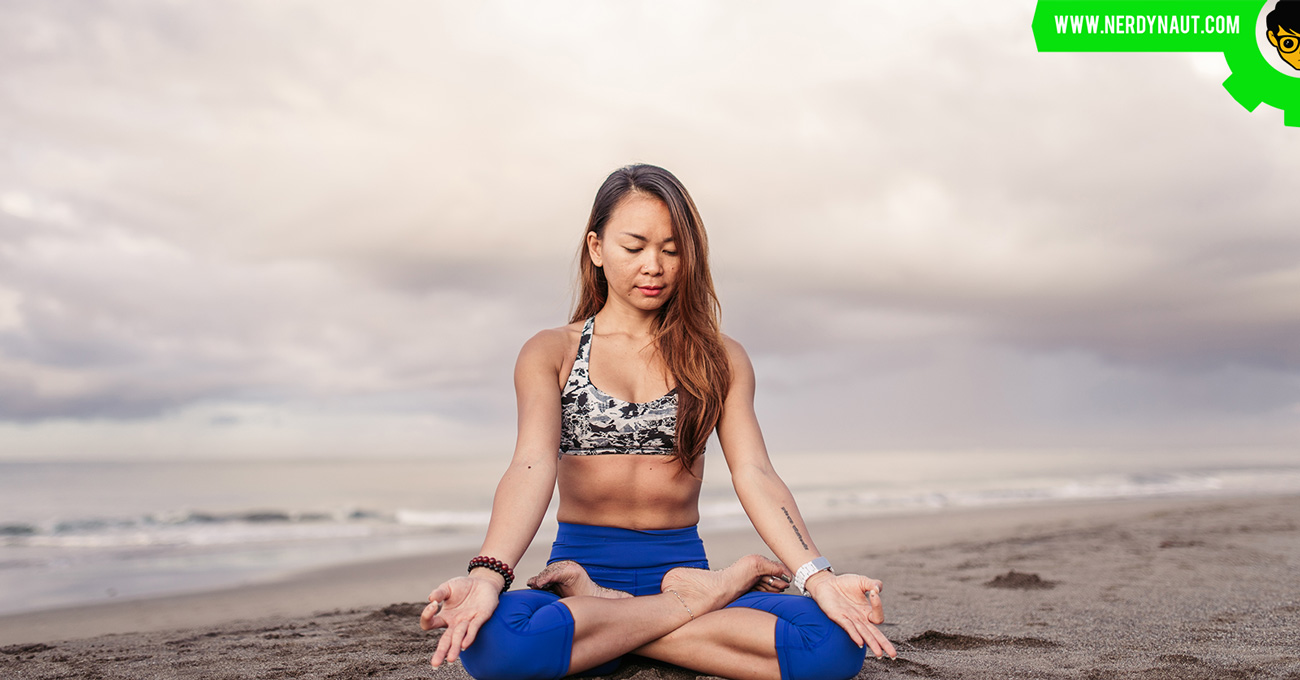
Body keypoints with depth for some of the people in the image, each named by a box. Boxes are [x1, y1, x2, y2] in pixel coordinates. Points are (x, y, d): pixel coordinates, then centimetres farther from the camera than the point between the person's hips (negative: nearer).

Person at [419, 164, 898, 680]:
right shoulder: (551, 353, 6)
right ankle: (712, 593, -19)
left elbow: (754, 474, -2)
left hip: (681, 566, 2)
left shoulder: (719, 358, 11)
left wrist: (817, 577, -21)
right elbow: (533, 465, -11)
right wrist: (488, 575, -31)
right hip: (582, 565, -1)